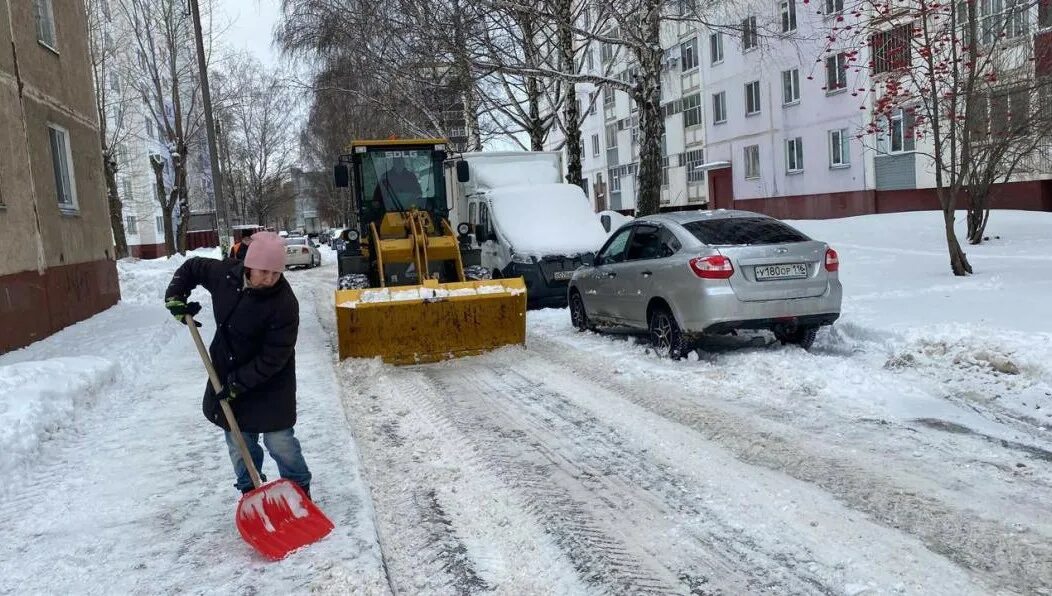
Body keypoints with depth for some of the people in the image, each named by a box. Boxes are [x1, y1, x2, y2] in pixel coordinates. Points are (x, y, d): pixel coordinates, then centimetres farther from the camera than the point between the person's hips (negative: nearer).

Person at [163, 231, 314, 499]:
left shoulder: (285, 304, -27)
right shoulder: (225, 274, -11)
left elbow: (273, 359, -25)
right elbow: (191, 267, 11)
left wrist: (239, 383, -23)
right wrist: (175, 296, -2)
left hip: (269, 384, -5)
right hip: (227, 375, 5)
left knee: (279, 441, -2)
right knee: (239, 442, 13)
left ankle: (299, 489, 20)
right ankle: (250, 491, 31)